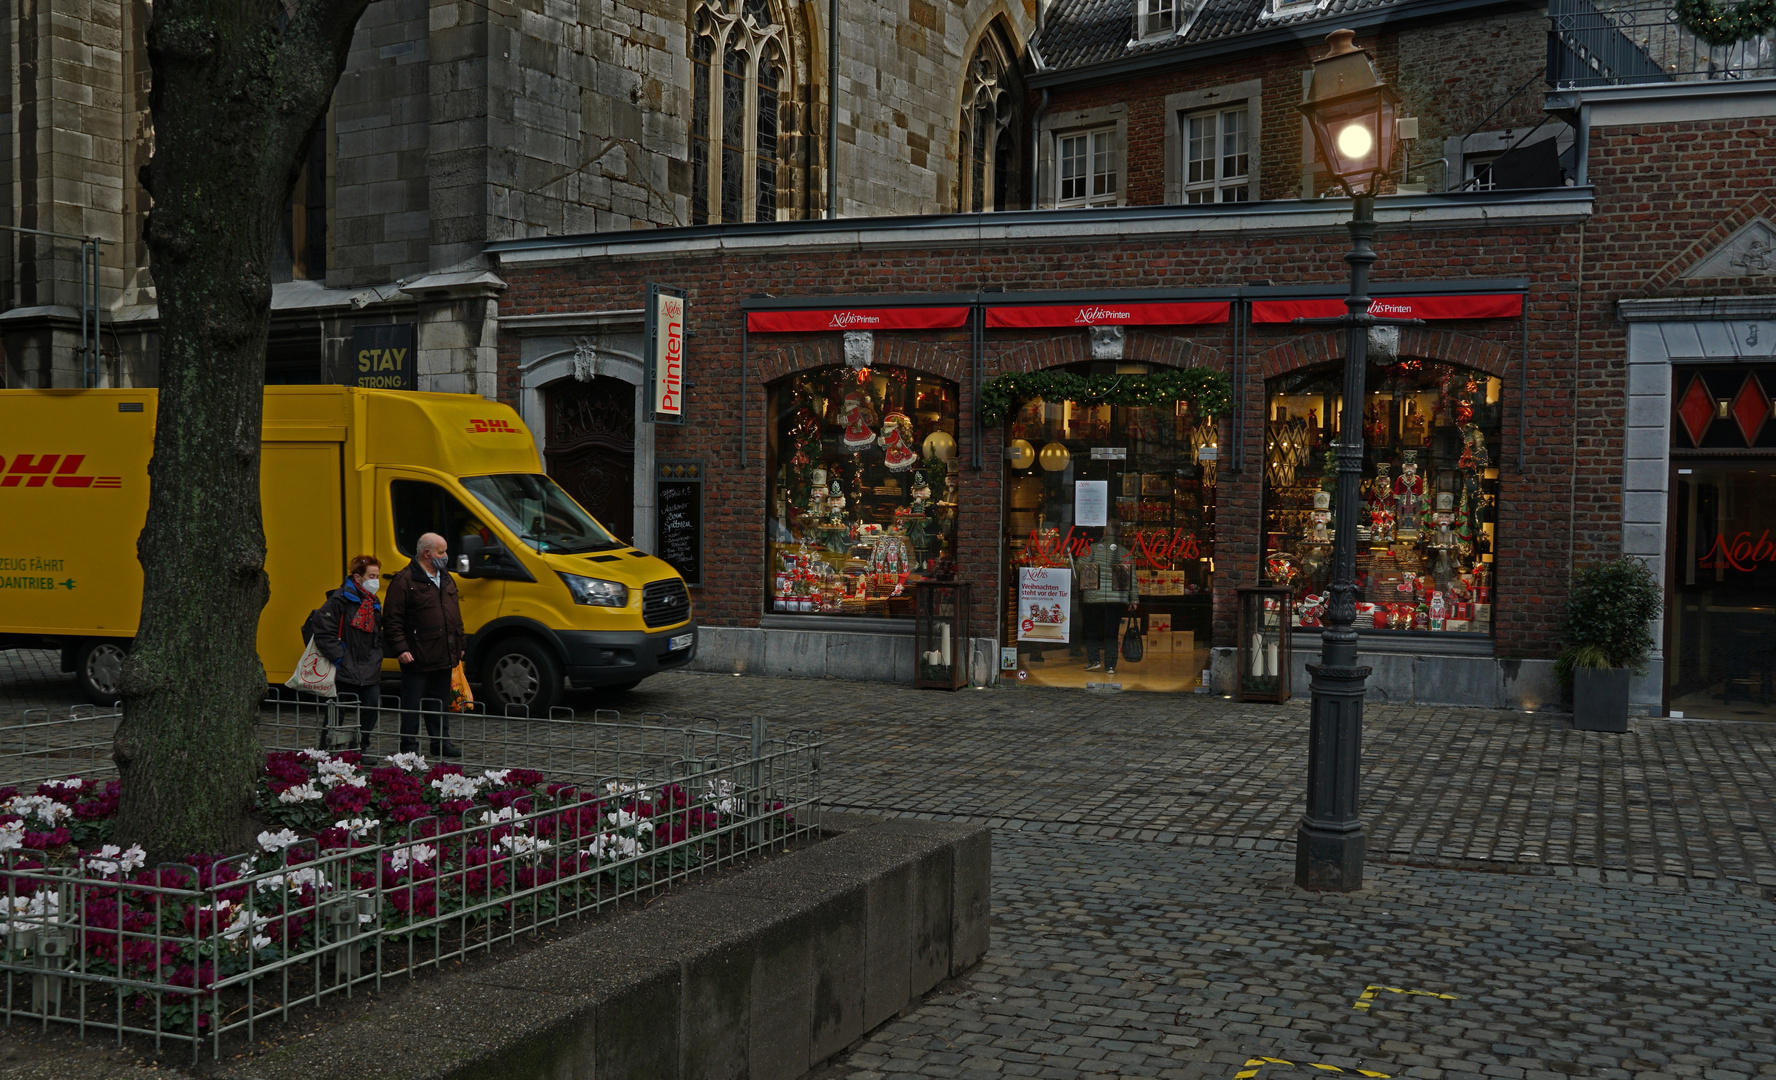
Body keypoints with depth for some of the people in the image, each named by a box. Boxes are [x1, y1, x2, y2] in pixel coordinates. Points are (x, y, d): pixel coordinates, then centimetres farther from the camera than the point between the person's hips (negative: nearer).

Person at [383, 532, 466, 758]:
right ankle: (409, 747, 8)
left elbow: (455, 616, 24)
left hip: (444, 658, 7)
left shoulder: (446, 579, 16)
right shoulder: (404, 581, -10)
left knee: (440, 703, 14)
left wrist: (459, 645, 20)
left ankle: (441, 743, 22)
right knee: (412, 705, 1)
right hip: (417, 659, -7)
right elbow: (392, 620, -11)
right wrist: (401, 648, -17)